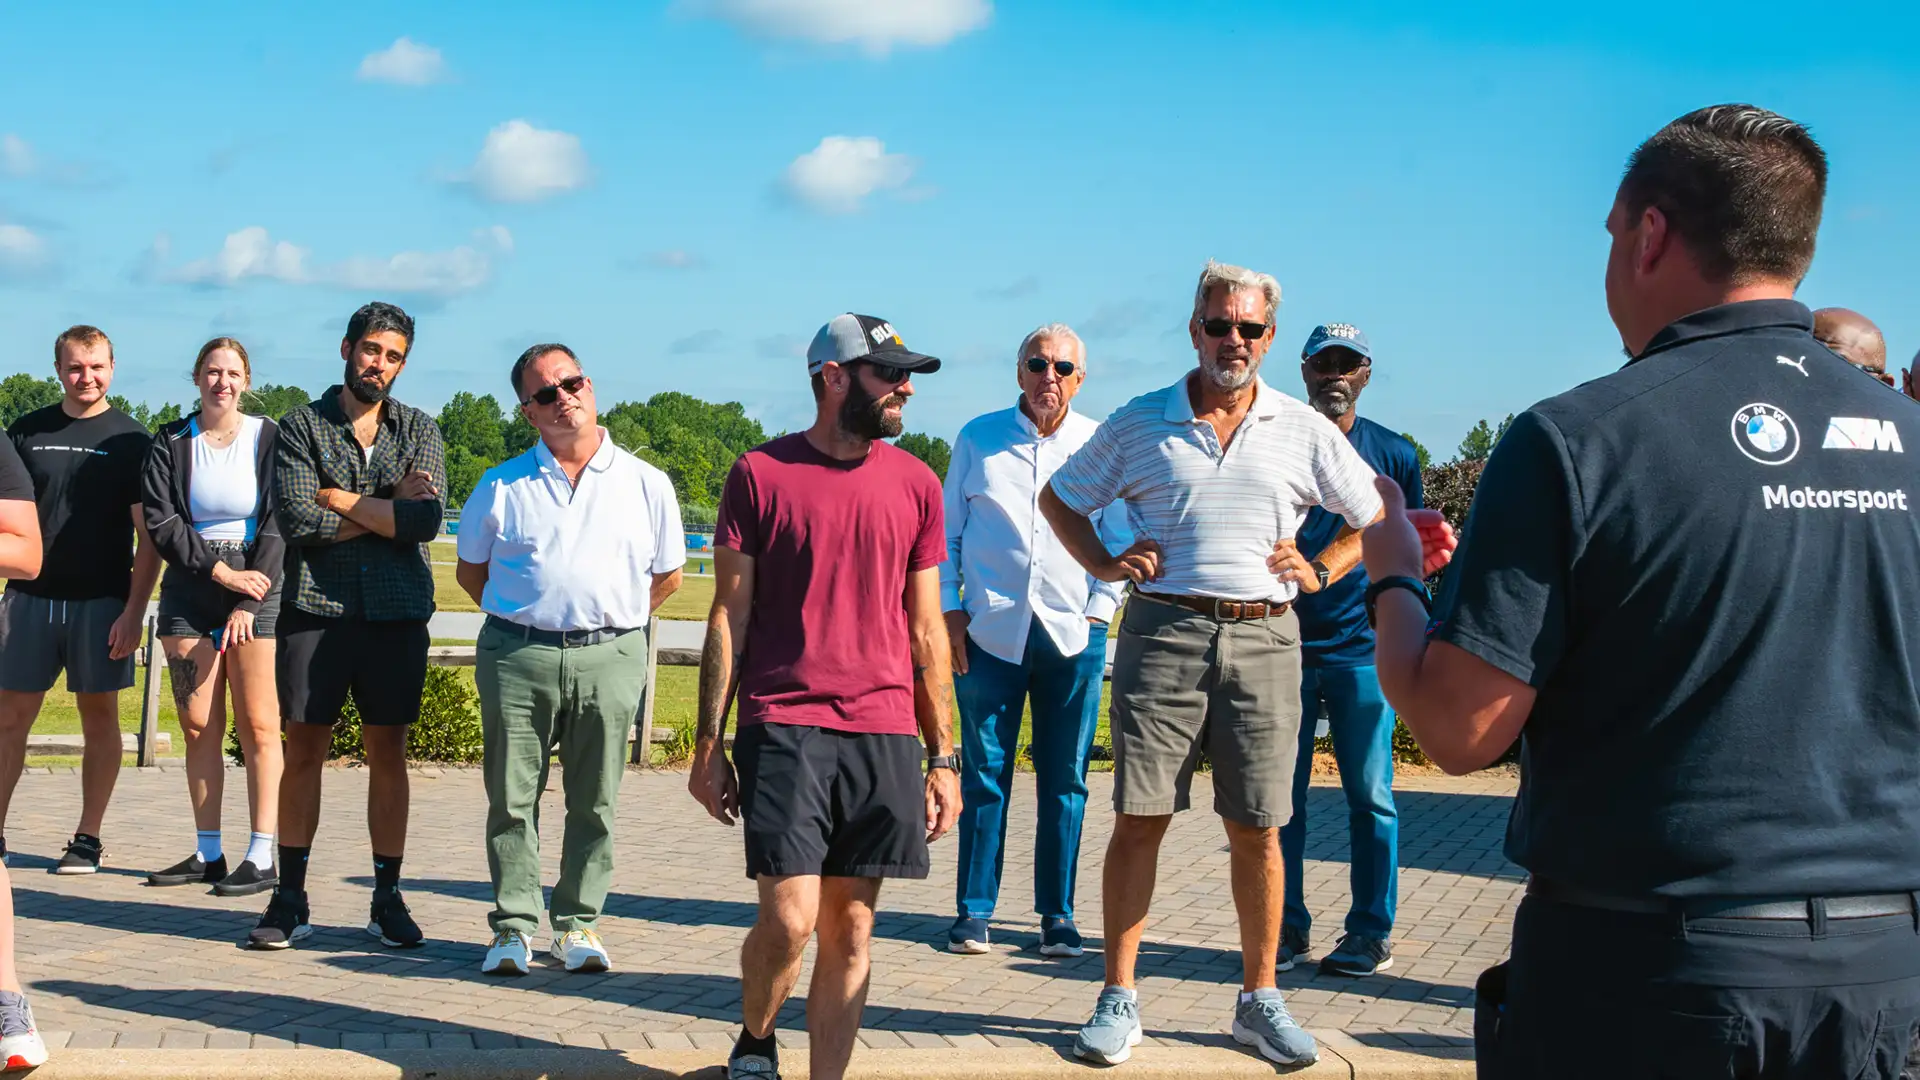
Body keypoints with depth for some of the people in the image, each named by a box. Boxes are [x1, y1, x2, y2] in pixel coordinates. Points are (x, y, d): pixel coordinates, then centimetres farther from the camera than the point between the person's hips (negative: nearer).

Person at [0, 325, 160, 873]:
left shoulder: (130, 440, 1)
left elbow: (149, 537, -1)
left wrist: (134, 611, -9)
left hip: (102, 601, -2)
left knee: (99, 716, 4)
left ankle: (88, 839, 12)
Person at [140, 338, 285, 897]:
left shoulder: (268, 440, 1)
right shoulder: (171, 443, 7)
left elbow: (278, 526, -3)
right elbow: (161, 523, -1)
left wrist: (249, 602, -10)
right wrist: (221, 571, -11)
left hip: (257, 590, -3)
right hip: (189, 593, 3)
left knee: (257, 726, -6)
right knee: (198, 727, 3)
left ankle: (262, 857, -5)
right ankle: (208, 853, 10)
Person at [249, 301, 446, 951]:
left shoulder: (419, 431, 9)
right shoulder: (301, 427, 4)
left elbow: (428, 519, -7)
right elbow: (296, 519, -11)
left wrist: (340, 499, -8)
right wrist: (389, 509, -8)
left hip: (397, 611, 1)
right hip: (315, 606, -1)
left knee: (387, 752, 5)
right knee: (304, 750, 1)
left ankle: (387, 899, 12)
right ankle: (290, 901, 8)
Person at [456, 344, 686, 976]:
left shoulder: (646, 485, 6)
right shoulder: (502, 487, 6)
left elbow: (668, 575, 14)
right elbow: (470, 569, 16)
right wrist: (523, 618, 12)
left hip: (610, 658, 0)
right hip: (516, 656, 0)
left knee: (594, 803, 5)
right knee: (511, 798, 1)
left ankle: (578, 924, 15)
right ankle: (514, 927, 10)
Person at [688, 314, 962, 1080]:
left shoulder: (915, 485, 10)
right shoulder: (761, 474, 2)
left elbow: (926, 632, 12)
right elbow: (728, 617, 4)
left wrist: (942, 758, 9)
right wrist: (709, 745, 0)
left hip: (883, 733, 3)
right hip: (783, 724, -3)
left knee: (850, 929, 4)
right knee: (790, 919, -8)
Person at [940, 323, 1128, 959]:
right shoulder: (978, 439, 7)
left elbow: (1119, 541, 11)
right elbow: (947, 531, 11)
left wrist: (1098, 612, 1)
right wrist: (949, 611, 3)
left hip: (1073, 636, 0)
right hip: (989, 633, 0)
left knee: (1064, 782, 4)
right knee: (984, 775, 2)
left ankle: (1058, 916, 14)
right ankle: (974, 910, 12)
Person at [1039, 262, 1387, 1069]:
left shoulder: (1304, 431, 8)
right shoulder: (1139, 423, 7)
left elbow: (1375, 520, 15)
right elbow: (1059, 498, 17)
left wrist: (1318, 571, 0)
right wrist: (1104, 565, 3)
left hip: (1263, 638, 1)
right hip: (1163, 633, -1)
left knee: (1256, 829, 4)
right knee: (1140, 818, -1)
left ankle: (1260, 999, 17)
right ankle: (1118, 997, 7)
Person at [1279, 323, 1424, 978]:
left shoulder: (1393, 455, 8)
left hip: (1363, 650, 0)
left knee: (1370, 795, 1)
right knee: (1281, 795, 3)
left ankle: (1371, 931, 9)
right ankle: (1286, 927, 11)